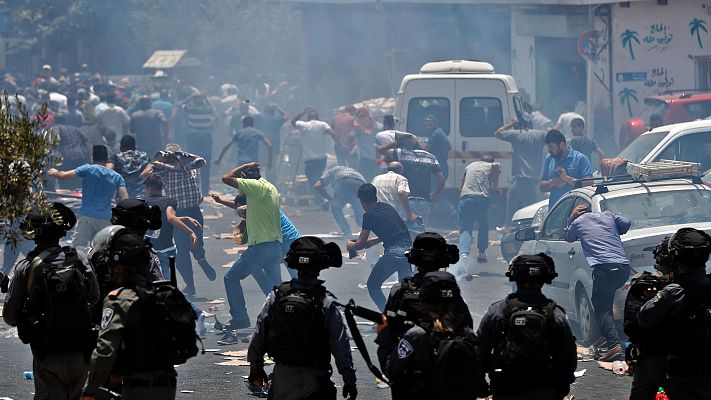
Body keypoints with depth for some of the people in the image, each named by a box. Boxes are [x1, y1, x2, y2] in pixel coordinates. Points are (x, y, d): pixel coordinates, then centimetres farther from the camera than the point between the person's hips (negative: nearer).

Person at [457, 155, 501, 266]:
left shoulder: (469, 166, 29)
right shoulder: (492, 166, 18)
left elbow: (460, 187, 25)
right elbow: (496, 165, -8)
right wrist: (496, 186, 1)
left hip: (465, 197, 2)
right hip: (482, 197, -2)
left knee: (465, 229, -4)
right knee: (483, 225, 22)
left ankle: (464, 253, -28)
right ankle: (481, 253, 26)